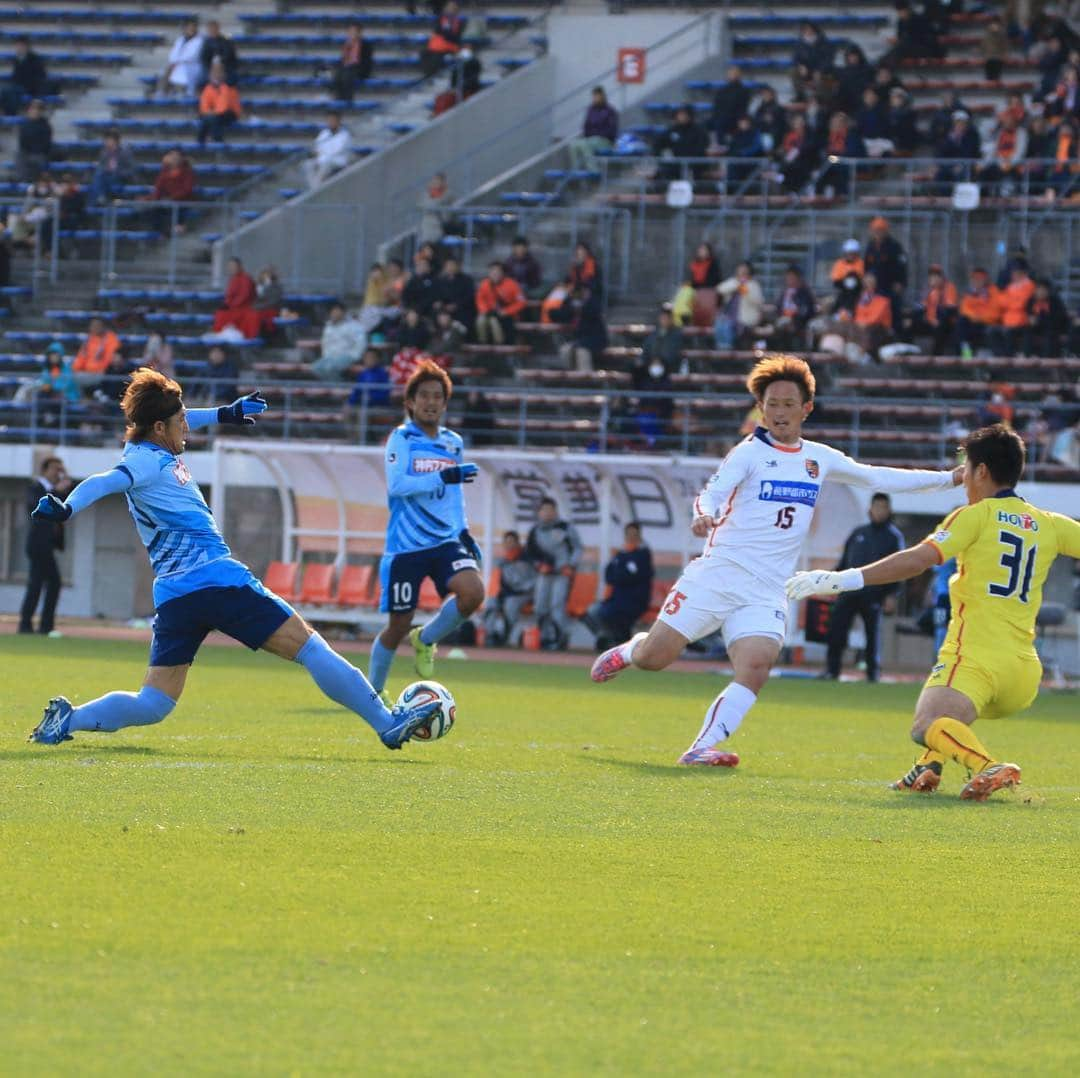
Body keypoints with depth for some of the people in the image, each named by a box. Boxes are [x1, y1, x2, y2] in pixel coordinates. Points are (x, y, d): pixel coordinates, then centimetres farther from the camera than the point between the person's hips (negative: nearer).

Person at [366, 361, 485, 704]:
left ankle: (426, 639, 5)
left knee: (472, 592, -23)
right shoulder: (401, 439, -5)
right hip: (406, 546, -4)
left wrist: (463, 531, 16)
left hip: (445, 541, 4)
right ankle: (373, 689, 25)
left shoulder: (453, 443, 12)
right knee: (398, 626, 0)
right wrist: (443, 477, -26)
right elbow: (396, 485, -20)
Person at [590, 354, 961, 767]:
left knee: (754, 669, -22)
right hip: (718, 574, -3)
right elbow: (713, 493, -18)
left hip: (766, 593, 3)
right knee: (654, 657, -5)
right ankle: (629, 650, 31)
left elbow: (877, 478, 25)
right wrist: (705, 515, -42)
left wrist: (947, 479, 23)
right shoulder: (750, 452, -3)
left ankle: (702, 748, -23)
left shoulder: (819, 458, 14)